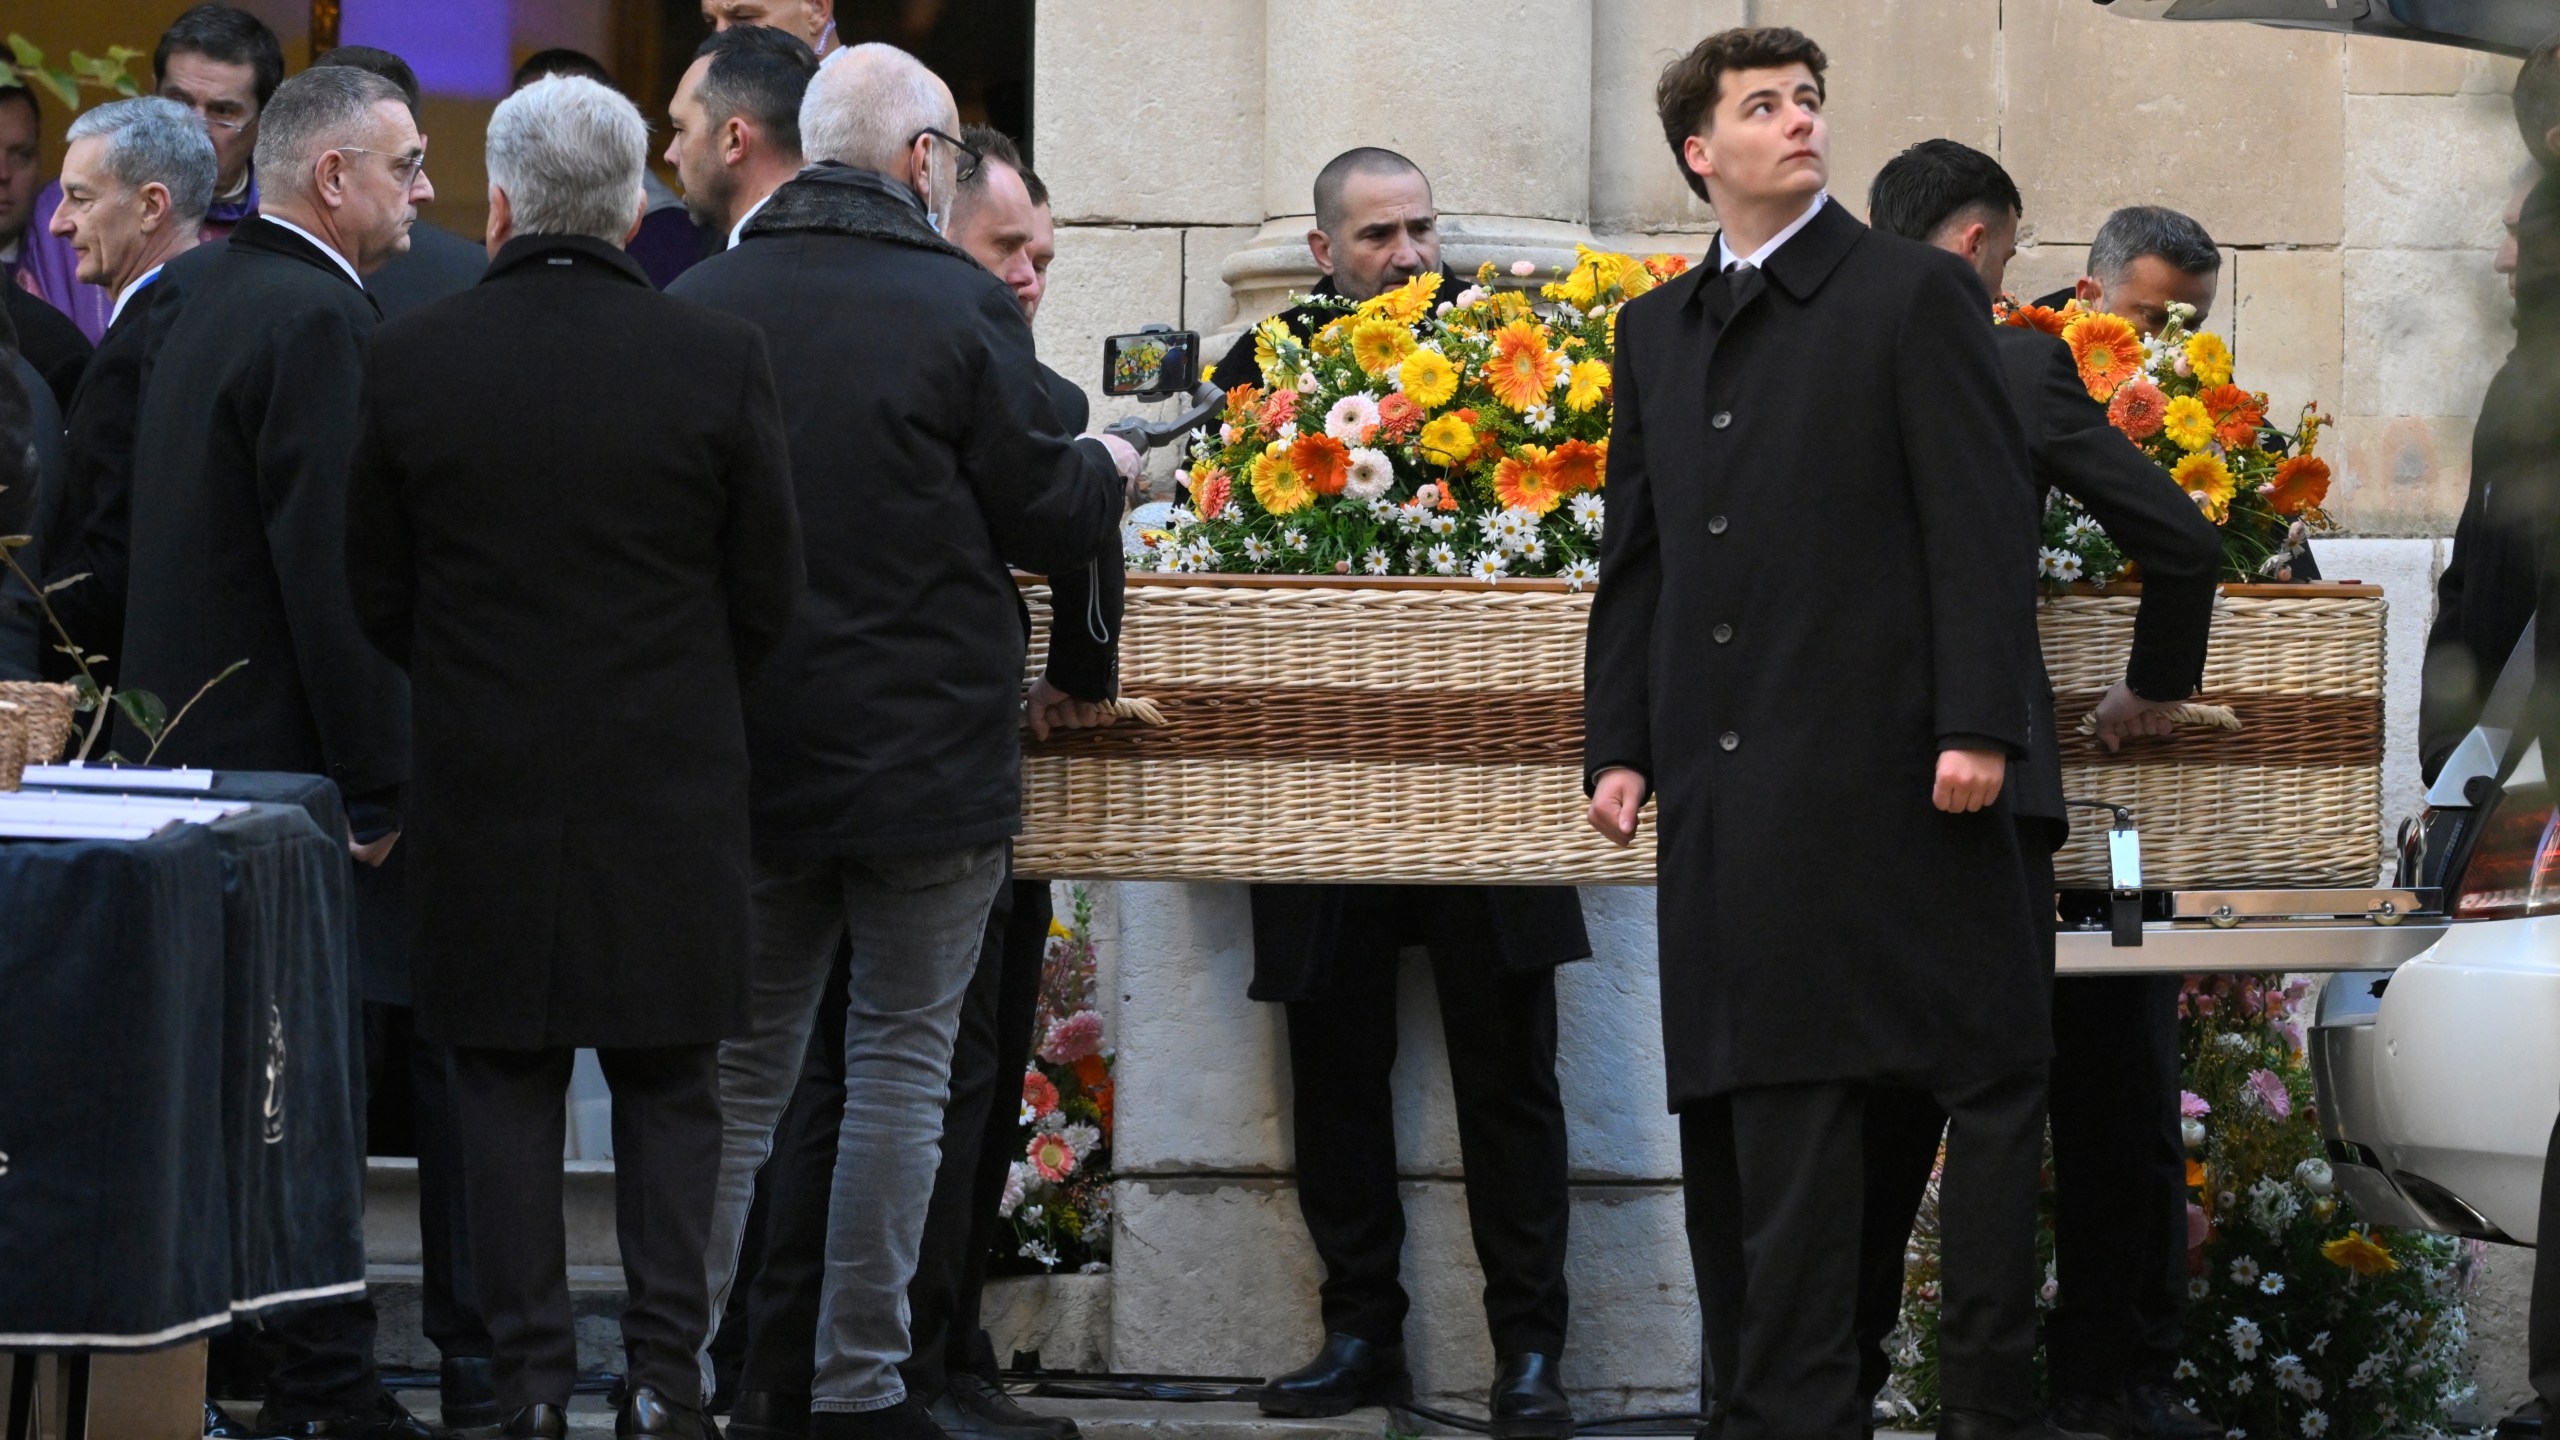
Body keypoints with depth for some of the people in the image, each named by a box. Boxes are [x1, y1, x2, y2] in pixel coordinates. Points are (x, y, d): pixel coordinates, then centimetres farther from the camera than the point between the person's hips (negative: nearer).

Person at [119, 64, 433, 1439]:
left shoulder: (197, 302, 14)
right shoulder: (318, 321, -16)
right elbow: (335, 570, -20)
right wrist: (380, 788, -17)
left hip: (187, 744, 10)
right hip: (290, 758, -10)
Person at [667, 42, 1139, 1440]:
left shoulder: (699, 304, 0)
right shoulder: (960, 309, -13)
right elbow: (1044, 514, -7)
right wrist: (1108, 467, 15)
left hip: (745, 751, 4)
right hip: (925, 757, -4)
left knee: (740, 1064, 12)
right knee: (900, 1061, 4)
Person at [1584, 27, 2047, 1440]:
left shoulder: (1913, 292, 1)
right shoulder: (1656, 331, 16)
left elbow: (1983, 520, -5)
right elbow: (1633, 560, 18)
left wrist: (1978, 725, -13)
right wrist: (1616, 744, 9)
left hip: (1890, 775, -5)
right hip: (1729, 789, 5)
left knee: (1983, 1065, -2)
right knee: (1754, 1103, 4)